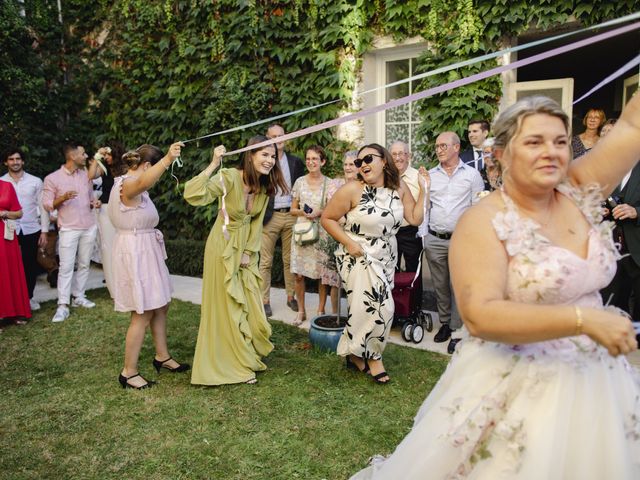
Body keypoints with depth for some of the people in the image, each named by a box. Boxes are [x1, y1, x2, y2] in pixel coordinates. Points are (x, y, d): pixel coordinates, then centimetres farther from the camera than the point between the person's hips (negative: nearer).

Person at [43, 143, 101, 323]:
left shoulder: (86, 175, 11)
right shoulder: (52, 178, -4)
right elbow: (47, 205, -4)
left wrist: (94, 203, -1)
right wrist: (63, 198, -20)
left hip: (89, 227, 5)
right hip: (68, 229, -5)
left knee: (84, 264, 8)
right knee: (66, 266, -6)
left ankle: (79, 296, 19)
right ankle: (63, 305, -3)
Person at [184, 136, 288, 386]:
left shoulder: (264, 186, 0)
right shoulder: (229, 177, -21)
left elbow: (256, 222, 7)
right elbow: (192, 195, -34)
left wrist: (249, 252, 0)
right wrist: (213, 164, -37)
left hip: (246, 250, 7)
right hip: (223, 247, -6)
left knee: (249, 304, 14)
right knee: (227, 305, 5)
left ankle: (247, 354, 35)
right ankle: (236, 364, 21)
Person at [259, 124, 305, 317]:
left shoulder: (295, 162, 10)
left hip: (291, 215, 3)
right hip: (270, 216, -3)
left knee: (290, 260, 10)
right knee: (266, 261, 1)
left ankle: (291, 297, 19)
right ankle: (265, 301, 8)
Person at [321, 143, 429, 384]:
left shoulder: (399, 187, -1)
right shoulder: (352, 189, -15)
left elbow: (415, 219, -1)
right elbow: (327, 218, -9)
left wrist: (424, 190, -7)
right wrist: (349, 243, -17)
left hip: (386, 258, 5)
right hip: (358, 257, -5)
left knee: (373, 308, 9)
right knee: (380, 307, -10)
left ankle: (358, 354, 30)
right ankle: (372, 357, 14)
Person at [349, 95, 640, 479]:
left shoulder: (579, 194, 1)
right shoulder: (484, 223, -17)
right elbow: (480, 316, -27)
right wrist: (584, 319, -30)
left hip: (595, 378, 6)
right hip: (518, 387, -5)